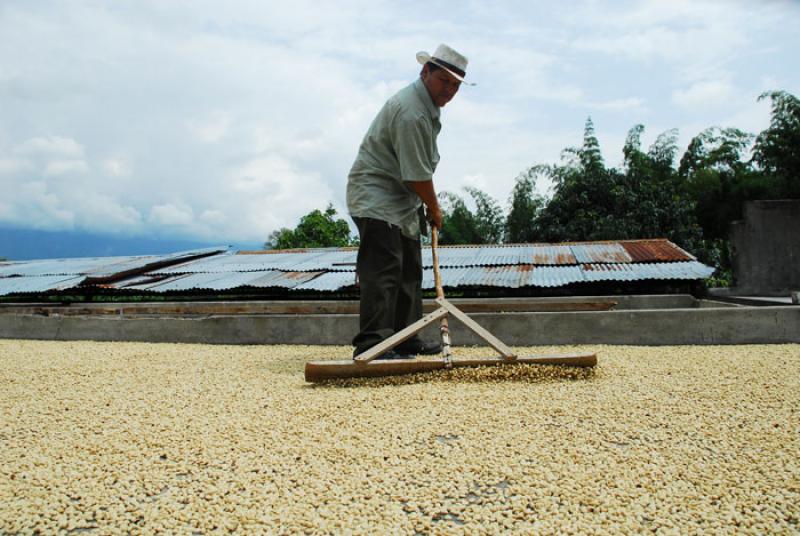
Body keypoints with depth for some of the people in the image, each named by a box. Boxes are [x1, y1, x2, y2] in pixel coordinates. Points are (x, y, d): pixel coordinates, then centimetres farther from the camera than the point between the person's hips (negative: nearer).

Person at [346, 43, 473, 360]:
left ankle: (407, 341, 20)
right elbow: (418, 176, -22)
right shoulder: (410, 112, -23)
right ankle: (371, 344, -17)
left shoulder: (428, 104, 12)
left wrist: (428, 209, 23)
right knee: (383, 271, -18)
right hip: (376, 196, -11)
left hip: (402, 201, 11)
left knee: (409, 271, 12)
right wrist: (434, 209, -7)